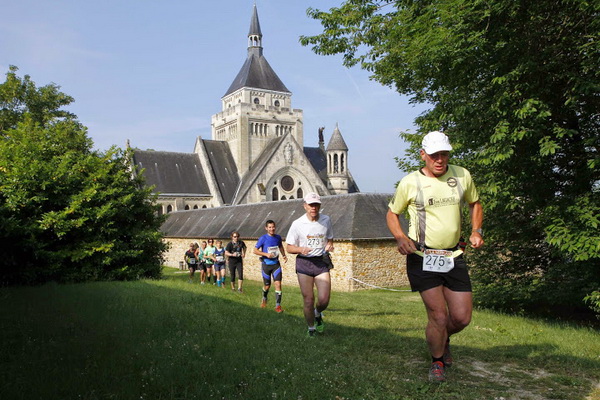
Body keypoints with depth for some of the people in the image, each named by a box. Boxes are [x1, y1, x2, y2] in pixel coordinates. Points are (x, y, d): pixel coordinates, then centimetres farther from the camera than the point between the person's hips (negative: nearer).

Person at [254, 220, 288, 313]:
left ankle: (278, 306, -5)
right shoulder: (263, 238, -11)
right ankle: (264, 299, 43)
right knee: (267, 286, 11)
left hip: (276, 264, 2)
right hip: (266, 264, -2)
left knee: (278, 284, -12)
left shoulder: (278, 237, 0)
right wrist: (266, 254, -21)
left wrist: (284, 255, 5)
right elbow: (255, 250, -8)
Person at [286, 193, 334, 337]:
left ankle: (318, 314, 28)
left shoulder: (326, 220, 5)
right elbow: (289, 248, 0)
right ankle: (311, 329, 21)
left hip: (321, 262, 2)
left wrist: (329, 245, -5)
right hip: (304, 262, -2)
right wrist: (301, 249, -21)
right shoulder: (297, 224, -4)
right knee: (308, 300, -2)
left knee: (324, 300, -8)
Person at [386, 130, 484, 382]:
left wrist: (476, 231, 5)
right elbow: (392, 213, 8)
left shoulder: (462, 176, 4)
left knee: (462, 317, 2)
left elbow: (475, 203, 22)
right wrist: (400, 237, -10)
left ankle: (443, 339, 38)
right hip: (422, 258, -3)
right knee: (439, 316, -8)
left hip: (453, 256, 4)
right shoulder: (410, 183, -4)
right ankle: (437, 362, 21)